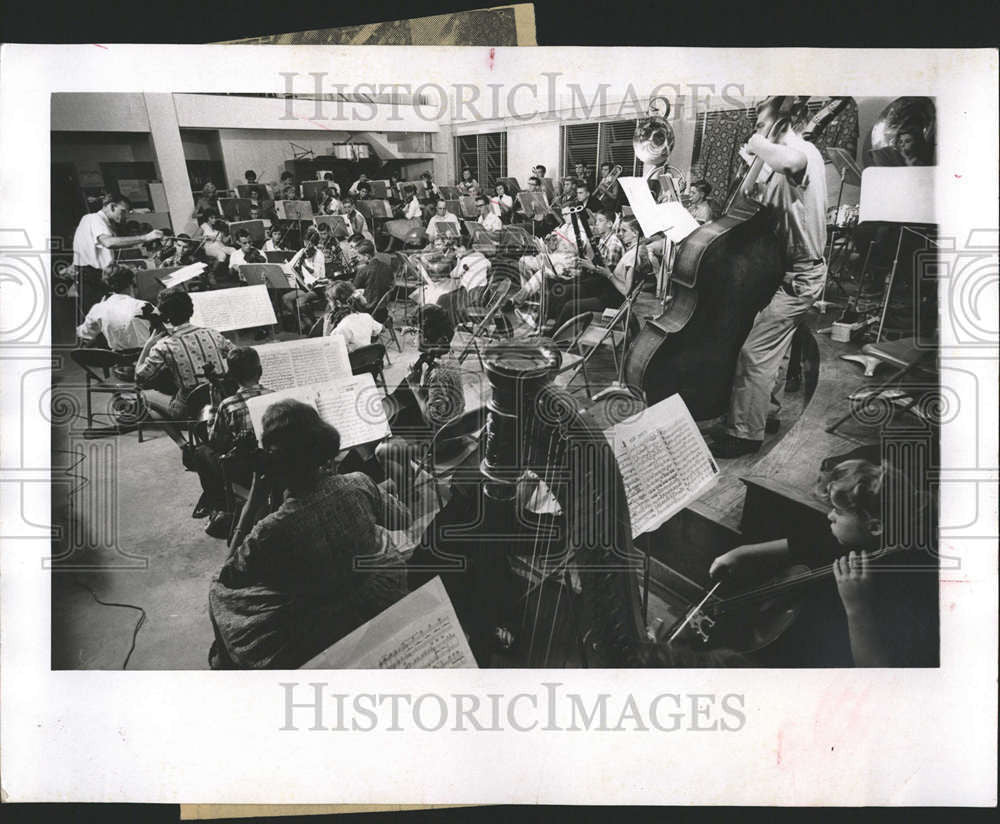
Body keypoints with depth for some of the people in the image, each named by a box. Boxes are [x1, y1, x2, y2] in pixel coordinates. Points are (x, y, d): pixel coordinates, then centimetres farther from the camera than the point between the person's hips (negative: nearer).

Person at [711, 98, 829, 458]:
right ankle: (767, 413, 36)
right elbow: (762, 201, 9)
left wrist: (757, 144, -25)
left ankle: (744, 433, -4)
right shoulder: (796, 156, 14)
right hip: (788, 270, 10)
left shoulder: (804, 152, -17)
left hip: (796, 276, -10)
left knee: (754, 351, -11)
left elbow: (786, 160, -43)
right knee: (772, 349, 21)